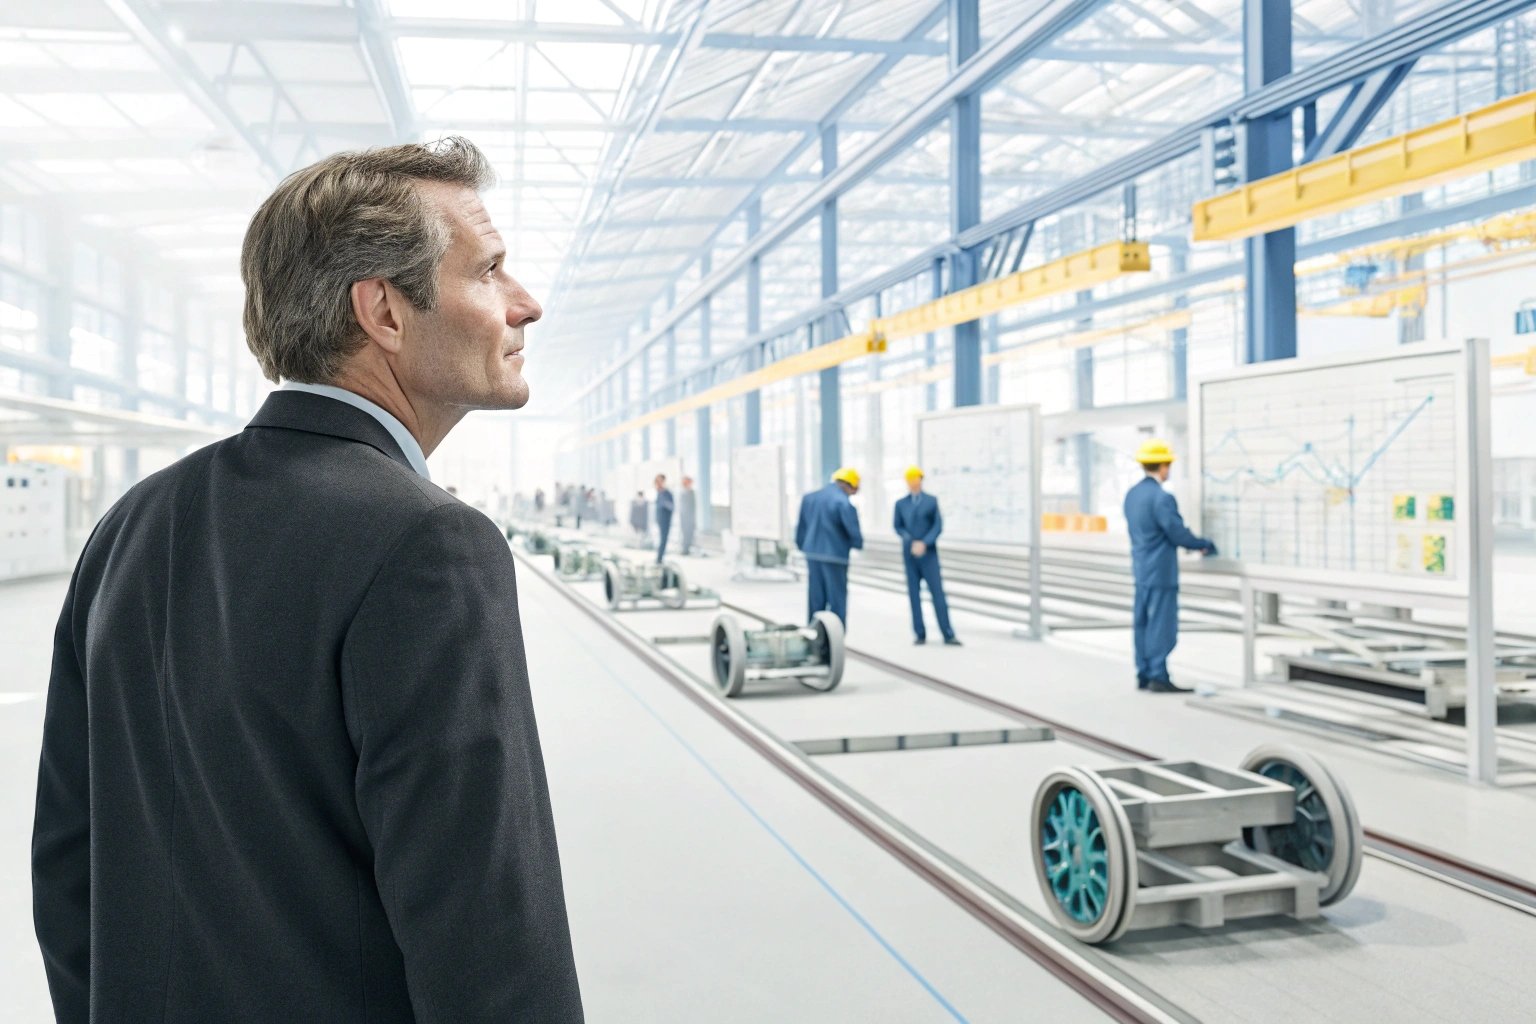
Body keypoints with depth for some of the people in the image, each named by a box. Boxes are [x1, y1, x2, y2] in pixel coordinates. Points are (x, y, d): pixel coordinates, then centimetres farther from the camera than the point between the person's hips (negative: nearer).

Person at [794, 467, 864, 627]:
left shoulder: (809, 498, 8)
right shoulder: (844, 503, -14)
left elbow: (800, 528, 12)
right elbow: (855, 535, -12)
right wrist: (858, 544, 9)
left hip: (812, 555, 6)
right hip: (835, 557, -6)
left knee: (816, 602, 12)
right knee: (837, 602, 3)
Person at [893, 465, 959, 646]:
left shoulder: (931, 501, 3)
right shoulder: (900, 504, 7)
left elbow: (938, 526, -2)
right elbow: (898, 527, 9)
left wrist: (924, 543, -15)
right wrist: (911, 541, -8)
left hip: (929, 554, -1)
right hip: (910, 555, 2)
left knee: (938, 592, -5)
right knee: (914, 594, 1)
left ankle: (948, 634, -4)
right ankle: (920, 634, 5)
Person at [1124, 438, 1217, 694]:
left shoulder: (1131, 494, 8)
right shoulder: (1161, 498, -19)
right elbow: (1178, 534, -17)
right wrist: (1205, 545, 1)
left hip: (1141, 570, 8)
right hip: (1161, 572, -8)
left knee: (1143, 623, 11)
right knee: (1161, 625, -3)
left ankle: (1144, 675, 16)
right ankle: (1158, 677, 0)